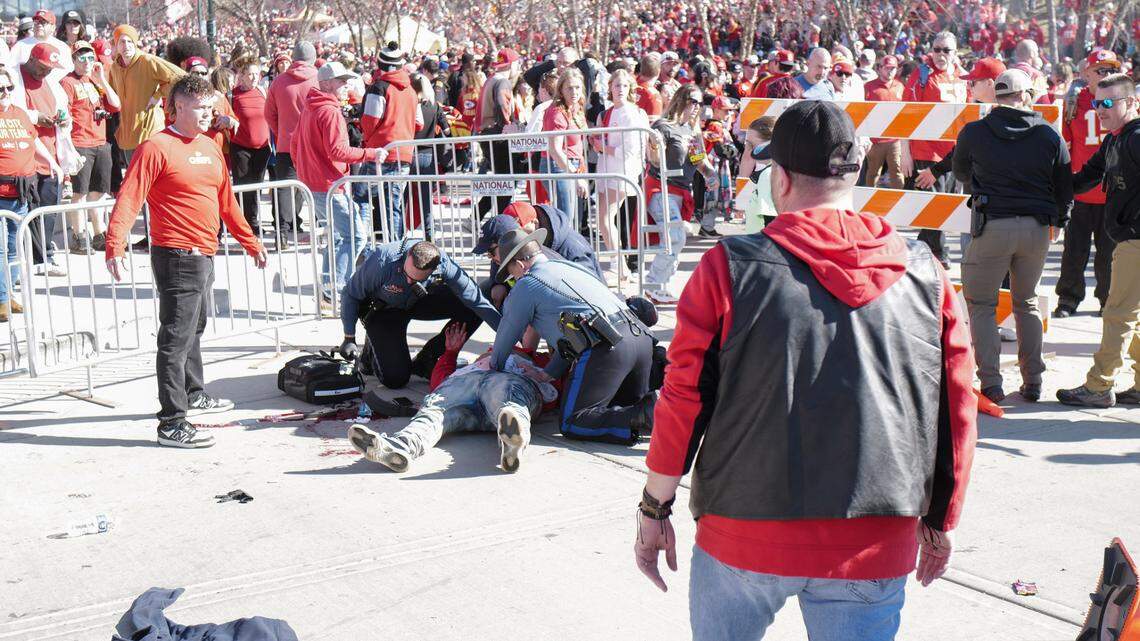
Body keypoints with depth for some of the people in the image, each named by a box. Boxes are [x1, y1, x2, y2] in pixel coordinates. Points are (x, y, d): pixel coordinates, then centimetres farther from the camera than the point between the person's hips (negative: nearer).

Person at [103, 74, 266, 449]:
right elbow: (128, 200, -18)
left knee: (195, 329, 24)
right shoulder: (156, 148, -12)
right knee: (176, 339, -8)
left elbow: (226, 202, 23)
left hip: (204, 257, 9)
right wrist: (114, 248, -29)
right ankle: (172, 424, -6)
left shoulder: (210, 148, 13)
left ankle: (194, 396, 41)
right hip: (176, 258, -9)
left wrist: (250, 243, 26)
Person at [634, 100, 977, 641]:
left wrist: (654, 507, 7)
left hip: (746, 535, -1)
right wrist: (939, 523, 19)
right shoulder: (926, 276, 1)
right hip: (876, 548, 2)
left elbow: (683, 403, -6)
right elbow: (957, 414, 6)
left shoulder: (731, 268, -7)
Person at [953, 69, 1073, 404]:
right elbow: (1065, 190, 8)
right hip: (1037, 228, 3)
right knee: (1027, 303, 18)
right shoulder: (1050, 136, 1)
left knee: (981, 304, 7)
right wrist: (1058, 219, 28)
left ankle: (990, 383, -1)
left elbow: (961, 173, 17)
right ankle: (1032, 382, 17)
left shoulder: (974, 132, -1)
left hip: (992, 226, -2)